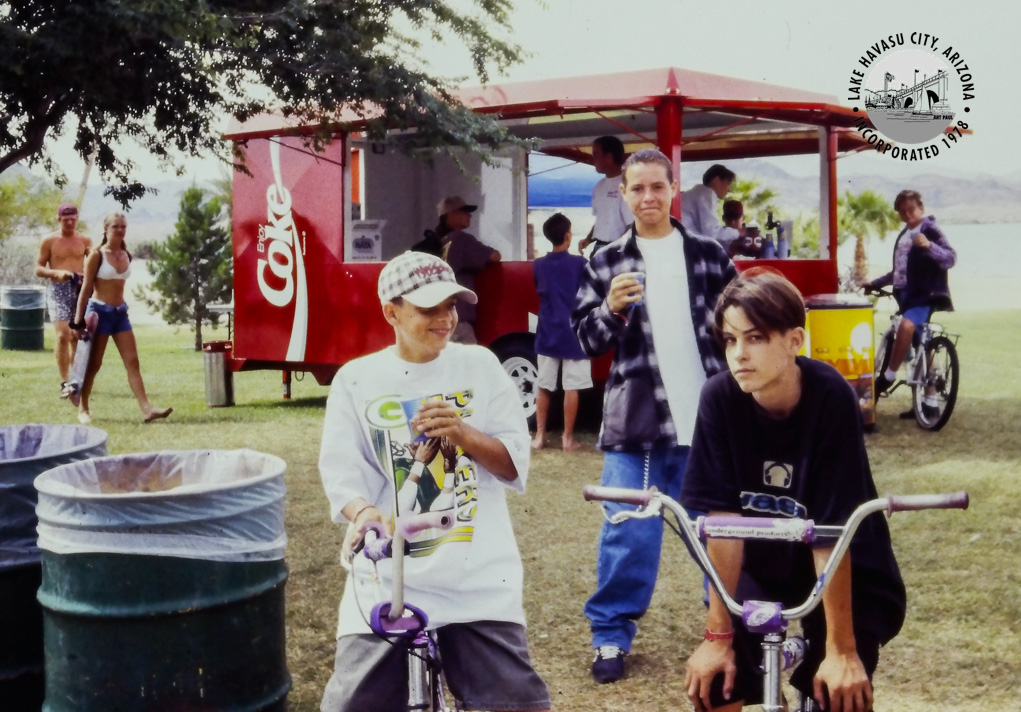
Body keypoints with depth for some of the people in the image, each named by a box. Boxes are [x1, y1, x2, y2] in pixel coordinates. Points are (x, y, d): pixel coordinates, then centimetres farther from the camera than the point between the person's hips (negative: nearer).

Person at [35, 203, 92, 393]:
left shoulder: (85, 241, 9)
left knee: (78, 337, 8)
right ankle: (64, 382, -14)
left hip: (80, 290, 3)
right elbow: (38, 269, 3)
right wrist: (56, 273, -16)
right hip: (58, 290, -3)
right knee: (63, 335, -16)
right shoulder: (50, 241, 2)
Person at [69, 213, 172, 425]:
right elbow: (86, 288, -7)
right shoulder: (97, 255, -7)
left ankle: (147, 409, -9)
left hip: (120, 312, 5)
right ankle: (83, 409, 17)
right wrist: (79, 321, -9)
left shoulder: (126, 256, 8)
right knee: (93, 364, 3)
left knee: (132, 362, -3)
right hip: (100, 311, -5)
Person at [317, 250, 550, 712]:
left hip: (478, 576, 1)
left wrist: (462, 433, -14)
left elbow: (515, 464, 5)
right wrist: (363, 511, -25)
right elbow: (341, 471, -4)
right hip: (388, 578, 0)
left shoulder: (479, 366, 6)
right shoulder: (357, 379, 3)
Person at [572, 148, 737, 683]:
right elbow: (587, 340, 5)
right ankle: (611, 635, 14)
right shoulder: (605, 264, 6)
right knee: (628, 535, 0)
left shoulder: (708, 255, 6)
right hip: (635, 423, 0)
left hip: (709, 422, 1)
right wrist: (611, 309, -15)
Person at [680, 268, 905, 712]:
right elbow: (723, 522, -18)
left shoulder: (831, 398, -27)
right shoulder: (720, 399, -19)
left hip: (848, 572, -2)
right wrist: (718, 634, -17)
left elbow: (831, 533, -26)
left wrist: (842, 649, -23)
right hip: (762, 564, 2)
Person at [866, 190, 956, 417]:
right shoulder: (904, 235, 17)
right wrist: (875, 283, 24)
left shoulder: (930, 231, -7)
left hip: (925, 295, -8)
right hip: (907, 295, 8)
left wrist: (929, 246, -37)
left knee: (907, 326, -34)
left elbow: (950, 258, -22)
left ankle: (888, 376, -21)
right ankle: (929, 401, 14)